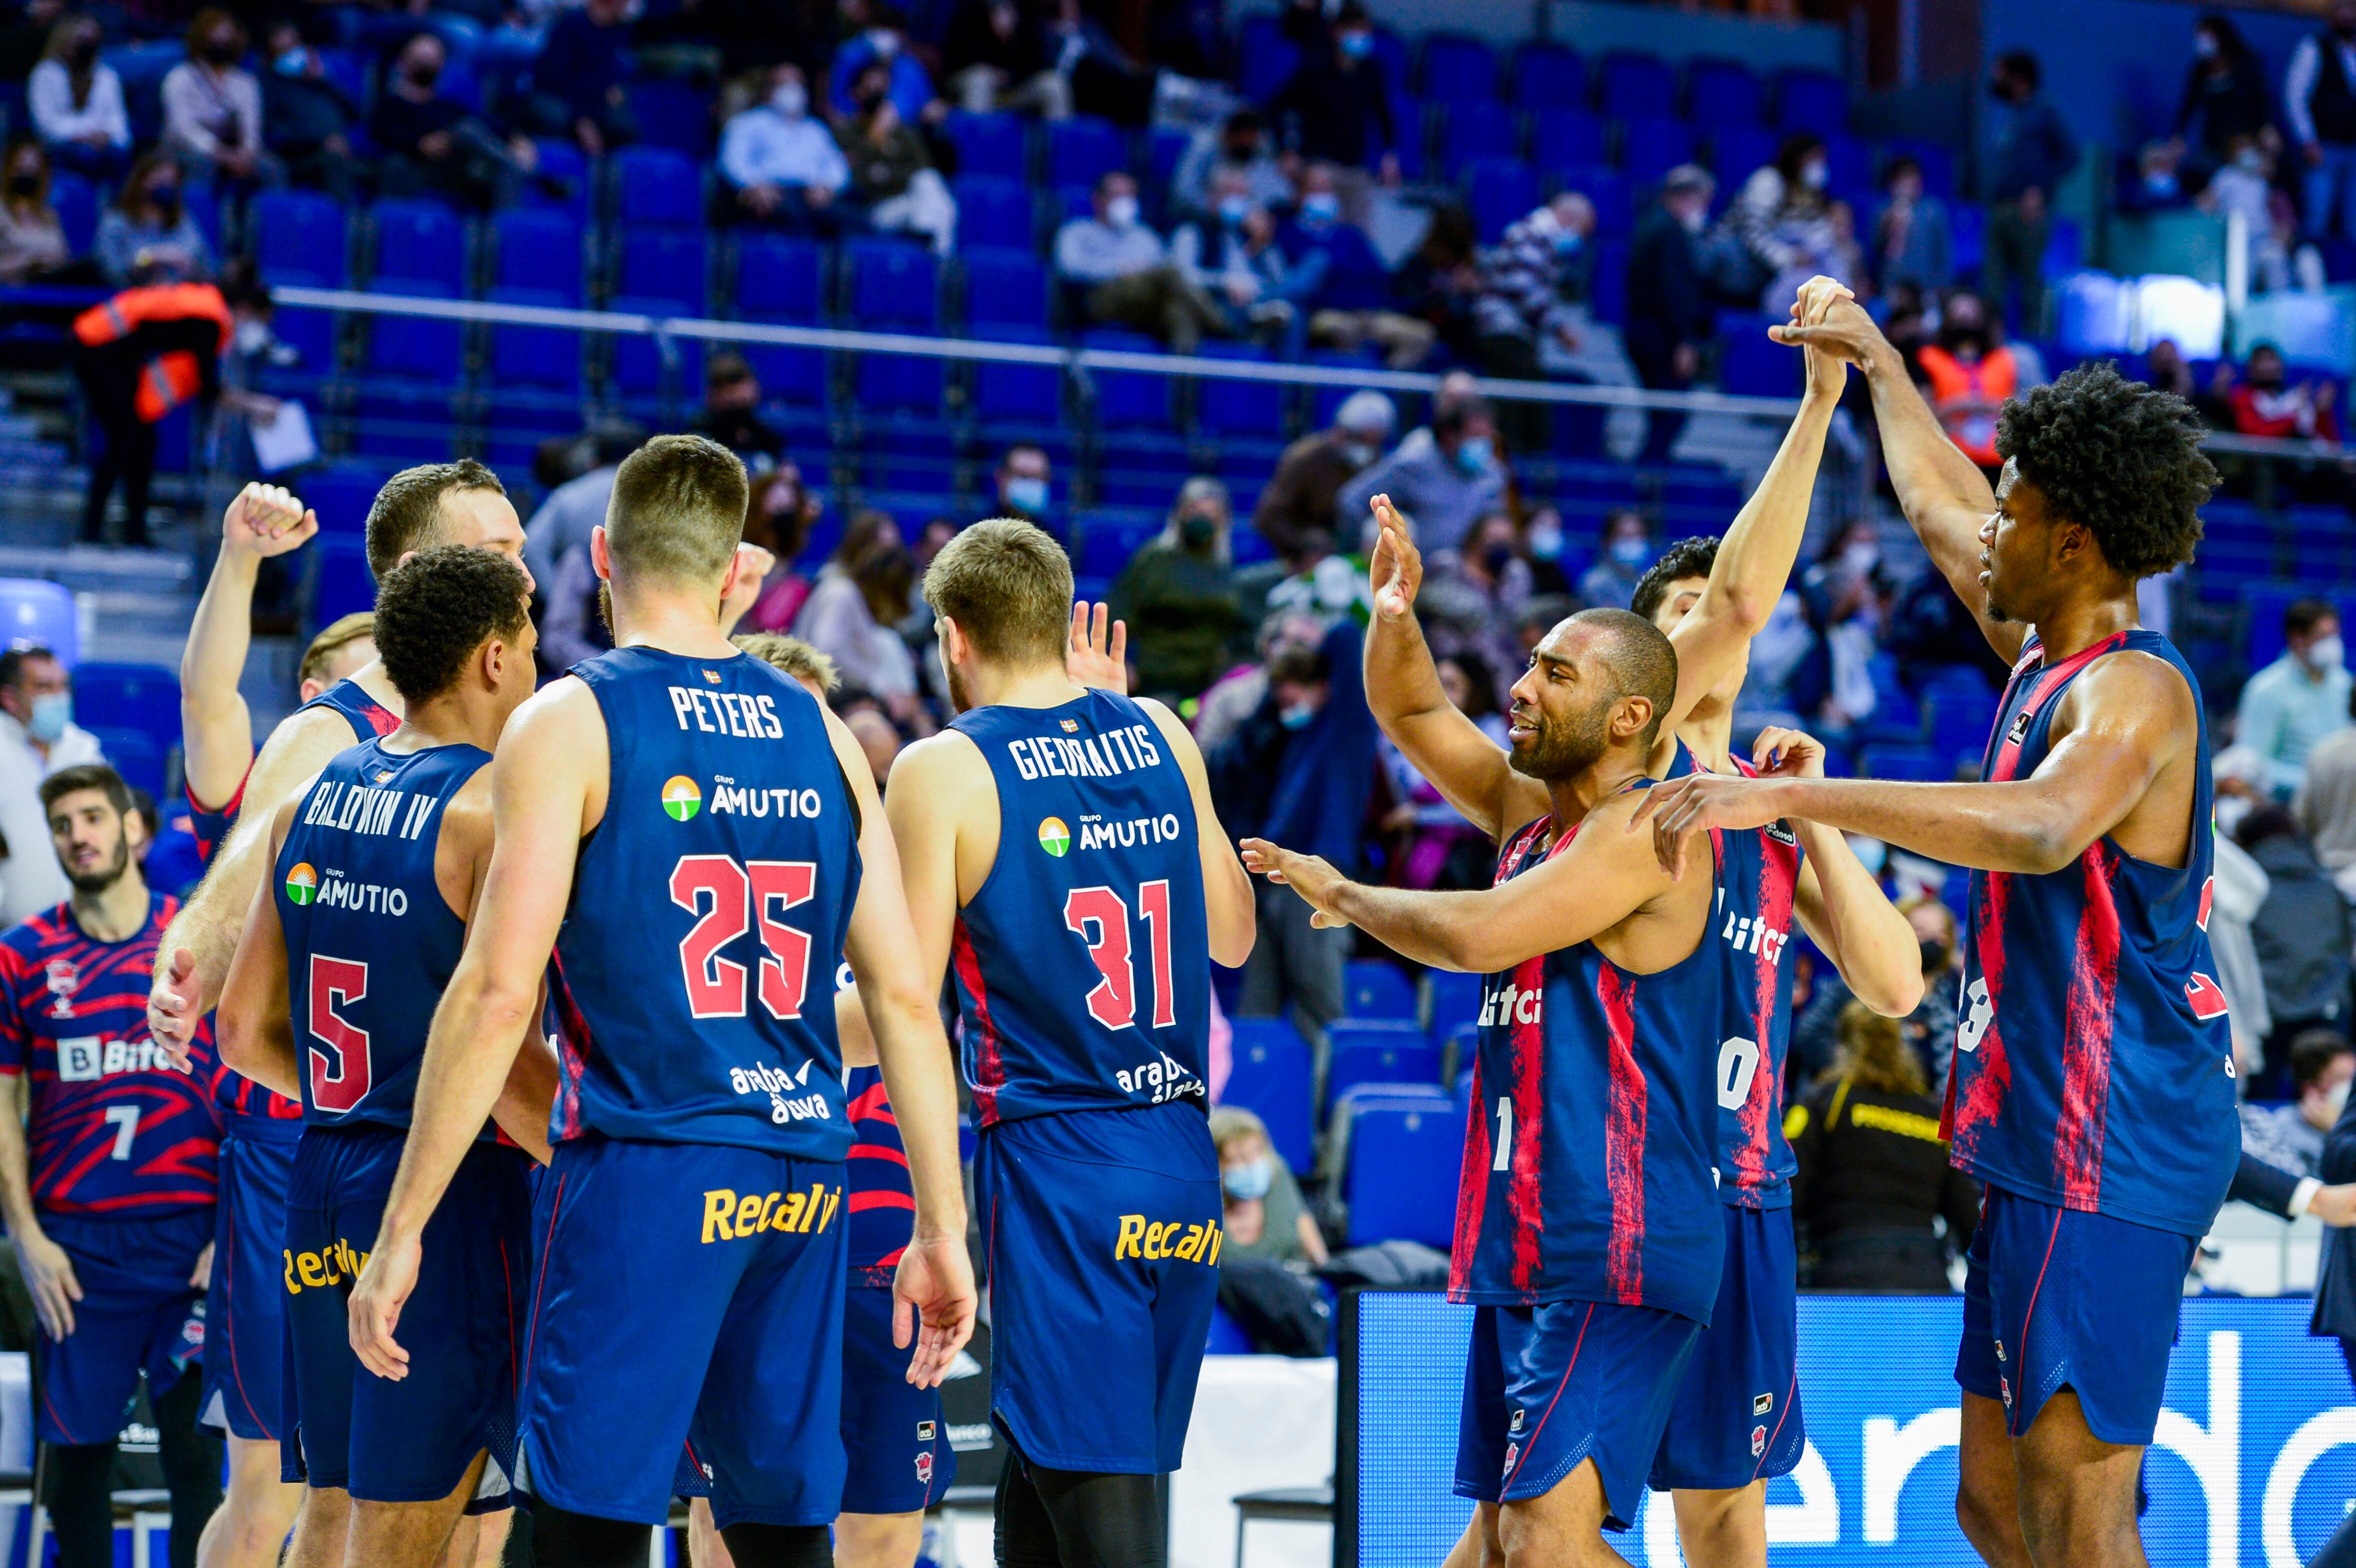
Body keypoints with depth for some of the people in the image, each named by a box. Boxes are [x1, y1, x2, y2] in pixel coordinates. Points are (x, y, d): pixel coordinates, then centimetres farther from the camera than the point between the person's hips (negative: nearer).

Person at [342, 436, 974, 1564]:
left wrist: (401, 1232, -8)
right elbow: (904, 993, 9)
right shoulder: (821, 735, 11)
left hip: (642, 1171, -5)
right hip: (804, 1177, 5)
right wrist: (941, 1231, 13)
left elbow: (499, 991, -11)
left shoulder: (569, 722, -4)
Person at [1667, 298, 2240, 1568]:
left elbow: (2044, 828, -37)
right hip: (2044, 1143, 10)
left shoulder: (2136, 690, -15)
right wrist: (1877, 365, 44)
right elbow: (1942, 514, 34)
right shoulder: (2045, 657, 14)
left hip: (2107, 1152, -10)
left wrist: (1788, 795, -40)